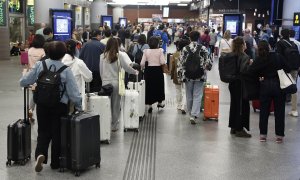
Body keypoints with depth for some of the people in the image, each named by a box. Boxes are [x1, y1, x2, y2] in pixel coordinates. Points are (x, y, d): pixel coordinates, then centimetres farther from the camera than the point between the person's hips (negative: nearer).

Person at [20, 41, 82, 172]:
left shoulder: (40, 65, -6)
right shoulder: (66, 70, -12)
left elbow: (23, 82, -2)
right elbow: (73, 92, -12)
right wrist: (79, 106, 2)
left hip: (42, 105, 2)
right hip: (60, 106, -2)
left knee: (43, 132, 15)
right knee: (57, 134, 12)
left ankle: (40, 153, -9)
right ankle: (55, 163, 21)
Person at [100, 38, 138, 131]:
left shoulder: (103, 56, -1)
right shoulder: (120, 55, -7)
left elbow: (101, 71, 2)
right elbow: (127, 67, -10)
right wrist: (135, 72, 7)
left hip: (105, 83, 1)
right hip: (116, 82, -1)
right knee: (116, 105, 9)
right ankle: (114, 125, 15)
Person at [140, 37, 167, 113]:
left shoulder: (146, 51, -5)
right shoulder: (160, 51, -9)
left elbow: (142, 63, -8)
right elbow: (162, 62, -15)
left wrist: (142, 68, 12)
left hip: (148, 70, 1)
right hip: (158, 70, 0)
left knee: (149, 87, 9)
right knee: (159, 86, 18)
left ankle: (149, 105, 8)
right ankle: (160, 102, 33)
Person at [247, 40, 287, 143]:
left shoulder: (259, 60, -6)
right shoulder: (278, 57, -4)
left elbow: (250, 71, -11)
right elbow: (286, 68, -2)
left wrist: (260, 75, 4)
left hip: (265, 86, 0)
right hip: (279, 85, 0)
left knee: (264, 111, 10)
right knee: (279, 111, 6)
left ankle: (263, 134, 12)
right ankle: (279, 135, 9)